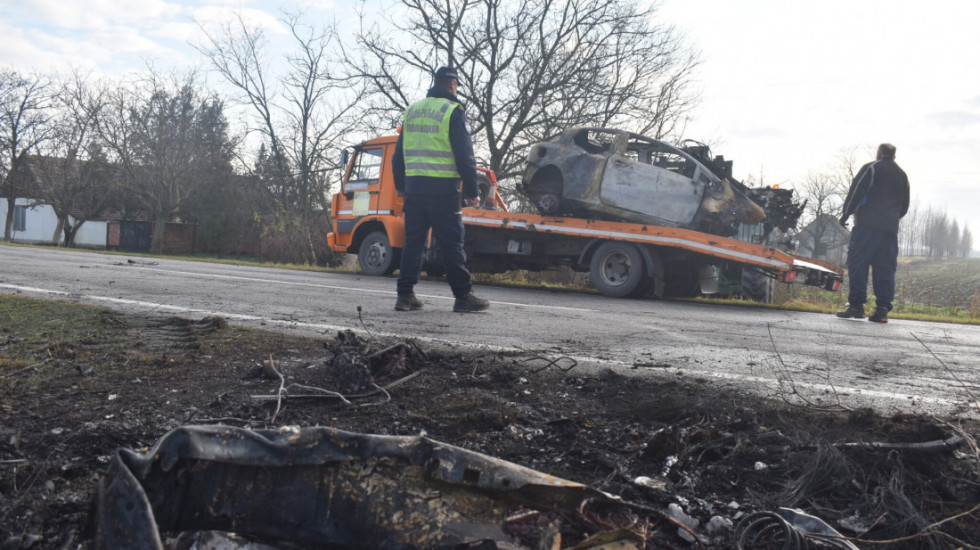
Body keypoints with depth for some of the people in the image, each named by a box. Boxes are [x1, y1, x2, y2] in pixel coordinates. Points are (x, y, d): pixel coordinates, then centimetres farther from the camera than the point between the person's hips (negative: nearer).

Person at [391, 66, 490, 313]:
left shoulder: (412, 110, 15)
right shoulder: (453, 111, -4)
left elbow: (399, 153, 20)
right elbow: (464, 155, -8)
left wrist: (400, 185, 28)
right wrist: (472, 191, -5)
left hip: (414, 186, 5)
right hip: (442, 188, -5)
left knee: (413, 241, 9)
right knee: (451, 244, -2)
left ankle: (405, 295, 8)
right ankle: (463, 296, 2)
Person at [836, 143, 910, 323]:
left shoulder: (871, 168, 2)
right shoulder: (902, 175, 22)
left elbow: (856, 192, -6)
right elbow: (904, 207, 26)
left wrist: (846, 214, 2)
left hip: (867, 226, -6)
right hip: (890, 228, 6)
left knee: (857, 264, -5)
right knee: (885, 269, 5)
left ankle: (856, 305, -12)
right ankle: (882, 309, 0)